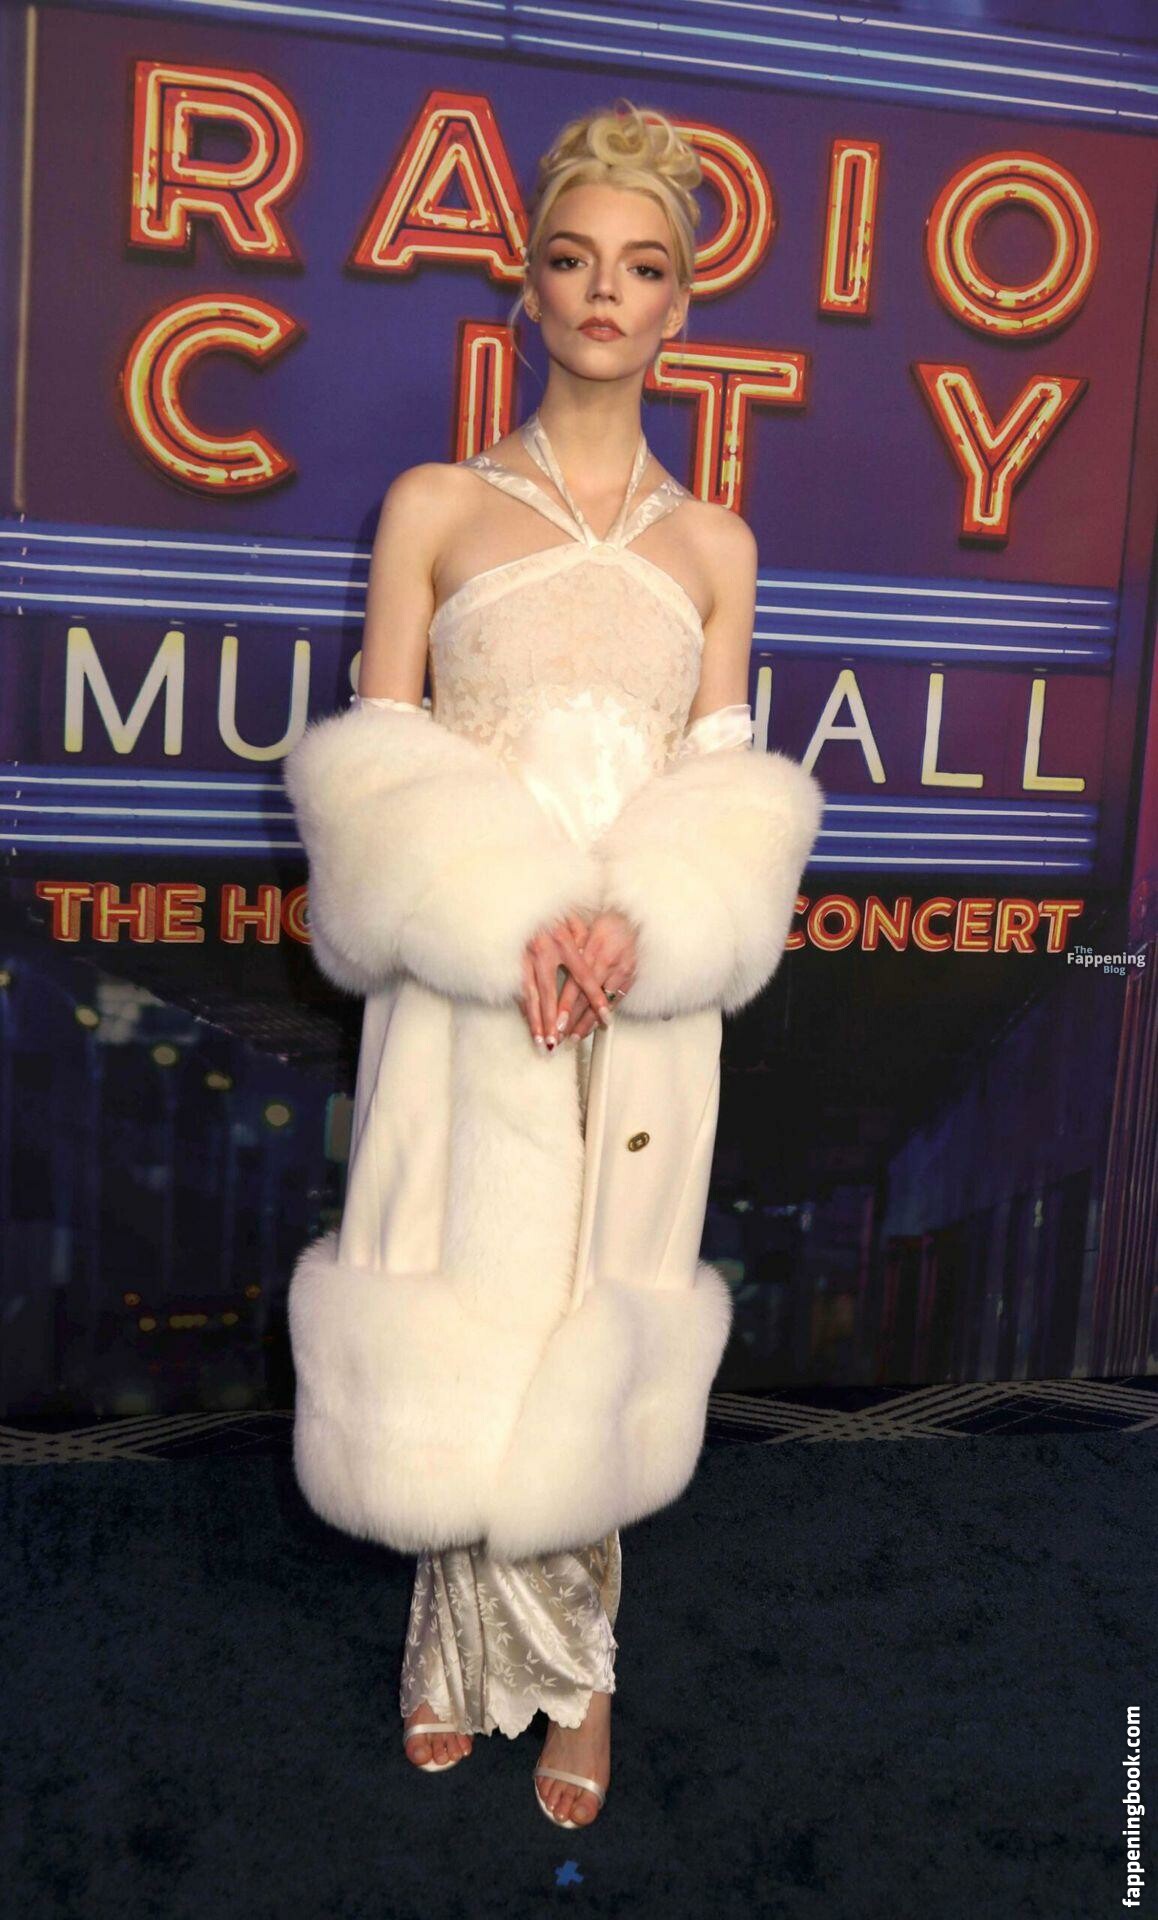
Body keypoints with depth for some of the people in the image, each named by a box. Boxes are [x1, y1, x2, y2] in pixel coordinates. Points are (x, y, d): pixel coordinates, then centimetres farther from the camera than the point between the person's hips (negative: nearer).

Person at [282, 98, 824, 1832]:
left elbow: (726, 794, 7)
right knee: (459, 1318, 4)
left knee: (597, 1325, 7)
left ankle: (575, 1664, 26)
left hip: (648, 995, 1)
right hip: (460, 984, -1)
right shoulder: (434, 506, 4)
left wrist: (635, 923, -13)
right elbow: (375, 769, 0)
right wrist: (509, 922, -15)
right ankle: (467, 1640, 28)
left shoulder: (712, 547, 9)